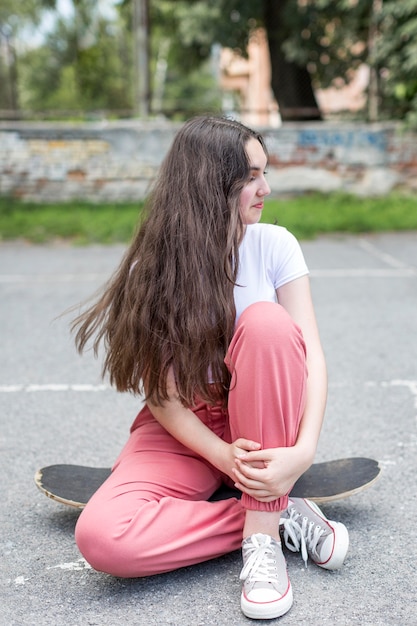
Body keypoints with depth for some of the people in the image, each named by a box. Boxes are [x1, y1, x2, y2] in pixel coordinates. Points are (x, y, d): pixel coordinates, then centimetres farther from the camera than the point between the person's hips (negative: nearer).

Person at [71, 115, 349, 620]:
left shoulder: (274, 245, -7)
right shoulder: (152, 269, -10)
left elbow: (310, 354, -14)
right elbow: (160, 390, -12)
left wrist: (304, 451, -30)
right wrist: (222, 455, -27)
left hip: (265, 419, 1)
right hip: (185, 427, 0)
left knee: (266, 322, -33)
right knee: (101, 536, -28)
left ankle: (262, 533, -27)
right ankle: (280, 516, -15)